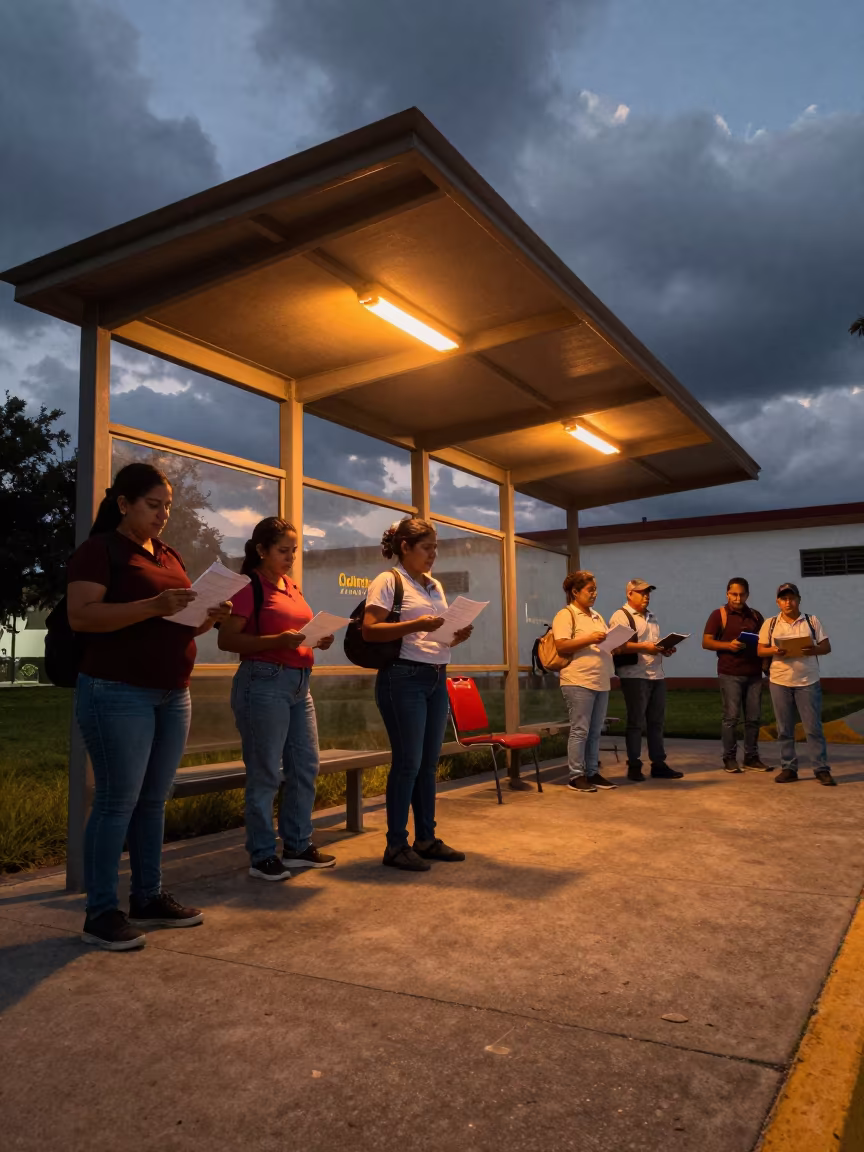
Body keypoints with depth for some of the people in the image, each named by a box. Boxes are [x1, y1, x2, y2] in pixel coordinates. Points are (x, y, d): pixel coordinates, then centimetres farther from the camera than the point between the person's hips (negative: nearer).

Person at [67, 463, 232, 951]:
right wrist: (154, 607, -25)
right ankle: (101, 912, 8)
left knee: (155, 799, 11)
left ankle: (149, 898, 21)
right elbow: (80, 616, -16)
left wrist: (208, 618, 0)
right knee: (118, 800, -3)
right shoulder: (99, 549, -5)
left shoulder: (170, 556, 18)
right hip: (118, 693, -7)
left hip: (173, 694, 7)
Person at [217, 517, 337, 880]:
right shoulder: (249, 586, -7)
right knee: (266, 773, -1)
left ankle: (298, 846, 24)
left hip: (299, 683, 8)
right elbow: (227, 640, -13)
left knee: (305, 768, 11)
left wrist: (318, 639, 4)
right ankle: (262, 856, 11)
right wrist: (277, 641, -24)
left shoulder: (292, 586, 16)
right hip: (264, 682, -8)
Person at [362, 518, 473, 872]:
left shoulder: (435, 586, 17)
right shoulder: (387, 581, -5)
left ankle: (426, 838, 20)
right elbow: (370, 631, -15)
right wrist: (415, 624, -25)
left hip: (437, 678, 7)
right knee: (408, 762, -5)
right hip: (403, 678, -7)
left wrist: (458, 636, -1)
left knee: (429, 762, 10)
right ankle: (396, 845, 5)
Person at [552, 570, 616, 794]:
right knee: (580, 730, -4)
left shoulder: (597, 616, 21)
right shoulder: (565, 615, -4)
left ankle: (592, 773, 17)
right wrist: (590, 639, -20)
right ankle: (576, 776, 2)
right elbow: (562, 646, -14)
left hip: (601, 681, 8)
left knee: (595, 731, 10)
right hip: (578, 682, -7)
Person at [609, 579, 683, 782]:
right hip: (635, 676, -8)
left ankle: (658, 764, 18)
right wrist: (644, 647, -25)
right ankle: (634, 766, 8)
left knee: (657, 722, 11)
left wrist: (665, 649, 6)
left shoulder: (651, 617, 20)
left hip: (657, 675, 8)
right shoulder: (620, 616, -8)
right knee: (636, 722, -1)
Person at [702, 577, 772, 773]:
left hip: (754, 673, 4)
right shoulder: (719, 615, 1)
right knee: (731, 716, -5)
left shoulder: (756, 616, 14)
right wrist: (728, 645, -18)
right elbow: (706, 642, -3)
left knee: (754, 717, 5)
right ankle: (729, 758, 4)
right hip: (730, 674, -4)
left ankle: (751, 758, 14)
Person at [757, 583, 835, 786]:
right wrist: (775, 651, -15)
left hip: (808, 681, -1)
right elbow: (760, 650, 5)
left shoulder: (812, 621, 4)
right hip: (779, 682, 1)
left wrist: (813, 650, -17)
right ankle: (788, 768, 13)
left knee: (813, 727, 0)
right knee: (784, 729, 6)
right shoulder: (770, 624, 5)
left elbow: (826, 647, 4)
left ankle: (821, 769, 7)